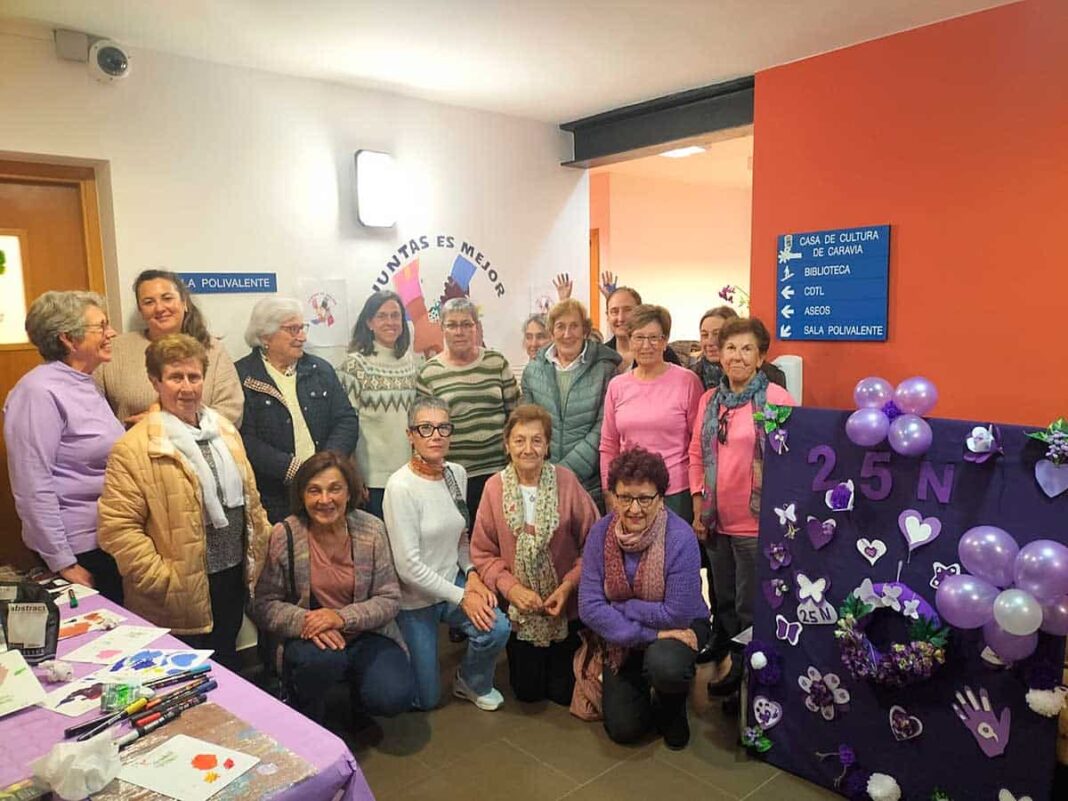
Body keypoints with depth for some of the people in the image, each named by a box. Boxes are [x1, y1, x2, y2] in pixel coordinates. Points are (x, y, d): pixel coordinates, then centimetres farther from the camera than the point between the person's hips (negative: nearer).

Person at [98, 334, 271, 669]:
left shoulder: (225, 430, 7)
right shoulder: (133, 449, -15)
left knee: (228, 666, 23)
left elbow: (250, 496, 15)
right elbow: (118, 528, -18)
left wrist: (262, 548, 10)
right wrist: (163, 581, -19)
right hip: (180, 598, -6)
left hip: (234, 577, 6)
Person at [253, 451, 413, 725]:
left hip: (365, 634, 2)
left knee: (394, 698, -21)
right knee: (323, 658, -35)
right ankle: (308, 725, 0)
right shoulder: (284, 536, -10)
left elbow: (389, 599, -5)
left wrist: (342, 617, -21)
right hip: (307, 637, -1)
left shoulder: (371, 530, -6)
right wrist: (304, 621, -25)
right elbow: (264, 604, -6)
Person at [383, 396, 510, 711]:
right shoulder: (401, 487, -22)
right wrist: (461, 597, -18)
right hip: (415, 599, -5)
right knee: (426, 700, 5)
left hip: (454, 584, 5)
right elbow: (408, 566, -22)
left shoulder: (457, 474, -2)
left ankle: (473, 683, 9)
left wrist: (471, 574, -6)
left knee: (497, 628, -24)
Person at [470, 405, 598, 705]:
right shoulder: (495, 487, -11)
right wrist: (511, 588, -18)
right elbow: (482, 552, -6)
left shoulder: (566, 481, -14)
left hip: (566, 607, -1)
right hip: (519, 609, 1)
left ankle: (562, 657, 42)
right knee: (527, 691, 13)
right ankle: (528, 659, 45)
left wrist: (568, 586, -18)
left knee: (564, 692, 10)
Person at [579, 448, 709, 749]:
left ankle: (672, 707, 2)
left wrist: (619, 607, -19)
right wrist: (650, 634, -28)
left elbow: (677, 614, -26)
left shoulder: (680, 538, -26)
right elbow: (589, 607, -20)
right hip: (621, 638, 3)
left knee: (665, 666, -36)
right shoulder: (600, 534, -16)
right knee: (622, 729, -2)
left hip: (679, 627, -3)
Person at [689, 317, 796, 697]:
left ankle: (746, 671, 29)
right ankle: (725, 657, 42)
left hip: (758, 521, -5)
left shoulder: (776, 398, -12)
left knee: (750, 606, 9)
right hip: (717, 520, 6)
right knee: (724, 599, 21)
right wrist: (699, 507, 7)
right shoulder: (709, 400, 6)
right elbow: (696, 455, 10)